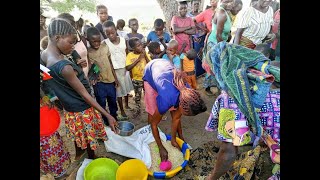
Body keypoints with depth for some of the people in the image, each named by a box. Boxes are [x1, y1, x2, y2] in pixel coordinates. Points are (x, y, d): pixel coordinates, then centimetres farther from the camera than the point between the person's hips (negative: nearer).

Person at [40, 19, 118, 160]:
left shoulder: (44, 55, -6)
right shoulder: (64, 67, -33)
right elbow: (84, 94, -28)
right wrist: (107, 115, -24)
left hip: (69, 107, 8)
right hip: (82, 110, -8)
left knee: (78, 134, 31)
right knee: (89, 137, 17)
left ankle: (78, 152, 56)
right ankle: (92, 159, 41)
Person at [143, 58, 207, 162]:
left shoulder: (187, 94, -27)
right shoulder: (166, 100, -41)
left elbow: (176, 118, -10)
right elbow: (153, 123, -24)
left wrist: (173, 139, -3)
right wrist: (161, 148, -16)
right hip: (149, 72, -3)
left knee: (175, 111, 3)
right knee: (152, 112, -6)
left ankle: (180, 136, 23)